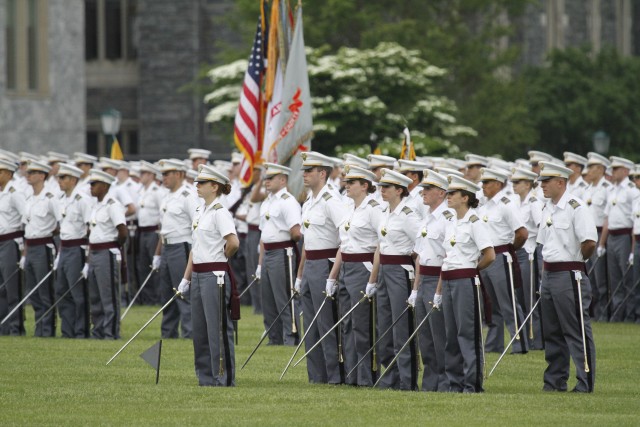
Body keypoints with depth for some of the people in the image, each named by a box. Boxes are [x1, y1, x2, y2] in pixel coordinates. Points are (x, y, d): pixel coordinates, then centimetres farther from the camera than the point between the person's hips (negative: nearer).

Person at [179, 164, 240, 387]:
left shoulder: (219, 212, -12)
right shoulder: (200, 211, 14)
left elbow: (233, 243, -24)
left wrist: (221, 258, -4)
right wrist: (186, 278, 16)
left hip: (215, 276, -9)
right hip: (198, 275, 9)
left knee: (218, 329, -3)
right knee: (199, 329, 12)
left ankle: (223, 378, 2)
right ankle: (206, 377, 19)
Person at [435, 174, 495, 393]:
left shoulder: (475, 223, -9)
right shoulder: (450, 223, 15)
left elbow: (489, 256, -15)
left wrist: (472, 270, 1)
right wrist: (438, 291, 15)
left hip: (466, 283, -8)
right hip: (448, 283, 8)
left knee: (468, 333, -6)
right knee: (451, 334, 8)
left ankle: (472, 383, -3)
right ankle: (455, 382, 14)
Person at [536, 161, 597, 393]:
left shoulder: (575, 207, -12)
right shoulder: (548, 208, 14)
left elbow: (589, 242, -18)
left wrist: (576, 261, -3)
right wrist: (545, 274, 16)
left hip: (570, 276, -9)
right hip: (549, 275, 9)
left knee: (577, 331, -6)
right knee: (552, 332, 12)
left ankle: (585, 382, -5)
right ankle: (555, 380, 19)